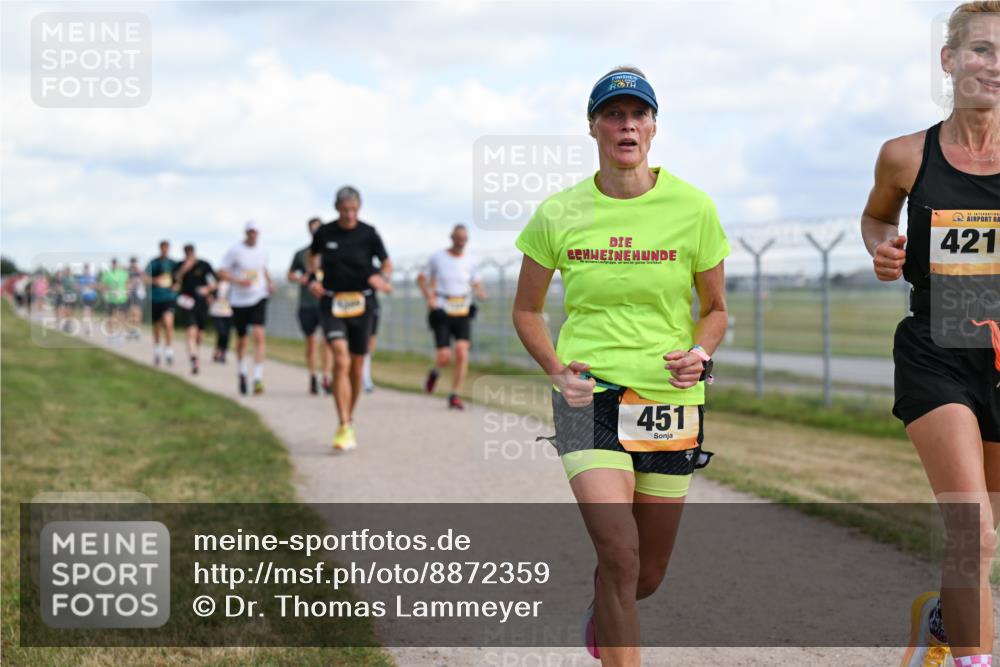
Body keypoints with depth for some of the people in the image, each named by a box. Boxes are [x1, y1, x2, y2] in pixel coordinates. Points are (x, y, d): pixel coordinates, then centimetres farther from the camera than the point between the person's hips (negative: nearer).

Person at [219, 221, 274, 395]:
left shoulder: (262, 251, 7)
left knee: (259, 335, -17)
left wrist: (269, 282, 8)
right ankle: (242, 373, 34)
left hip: (258, 298, 1)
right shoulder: (235, 251, -5)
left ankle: (258, 378, -20)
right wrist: (238, 281, -20)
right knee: (241, 340, 10)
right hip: (239, 300, -1)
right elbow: (222, 273, -5)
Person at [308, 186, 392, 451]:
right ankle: (344, 428, -21)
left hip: (361, 304, 1)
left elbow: (386, 262, 1)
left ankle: (350, 419, 32)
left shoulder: (368, 234, -4)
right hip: (331, 304, -1)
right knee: (341, 361, -19)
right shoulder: (324, 233, -1)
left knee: (356, 369, 9)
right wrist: (312, 278, 2)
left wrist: (383, 278, -21)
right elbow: (312, 255, 19)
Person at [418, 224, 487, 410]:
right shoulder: (437, 257, -1)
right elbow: (421, 278, 10)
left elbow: (476, 281, 18)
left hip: (462, 312, 2)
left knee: (462, 351, -16)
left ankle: (455, 396, -6)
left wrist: (480, 292, -5)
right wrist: (429, 298, -4)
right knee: (444, 357, -11)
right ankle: (435, 372, 27)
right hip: (442, 312, -2)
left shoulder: (471, 260, 5)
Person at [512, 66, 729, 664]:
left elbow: (715, 309, 9)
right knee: (620, 556, -20)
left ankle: (599, 618, 48)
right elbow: (527, 309, 11)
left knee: (647, 576, 12)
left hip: (670, 398, 2)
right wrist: (558, 370, -6)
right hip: (590, 396, -1)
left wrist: (698, 355, -12)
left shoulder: (693, 208, -2)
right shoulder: (558, 215, -1)